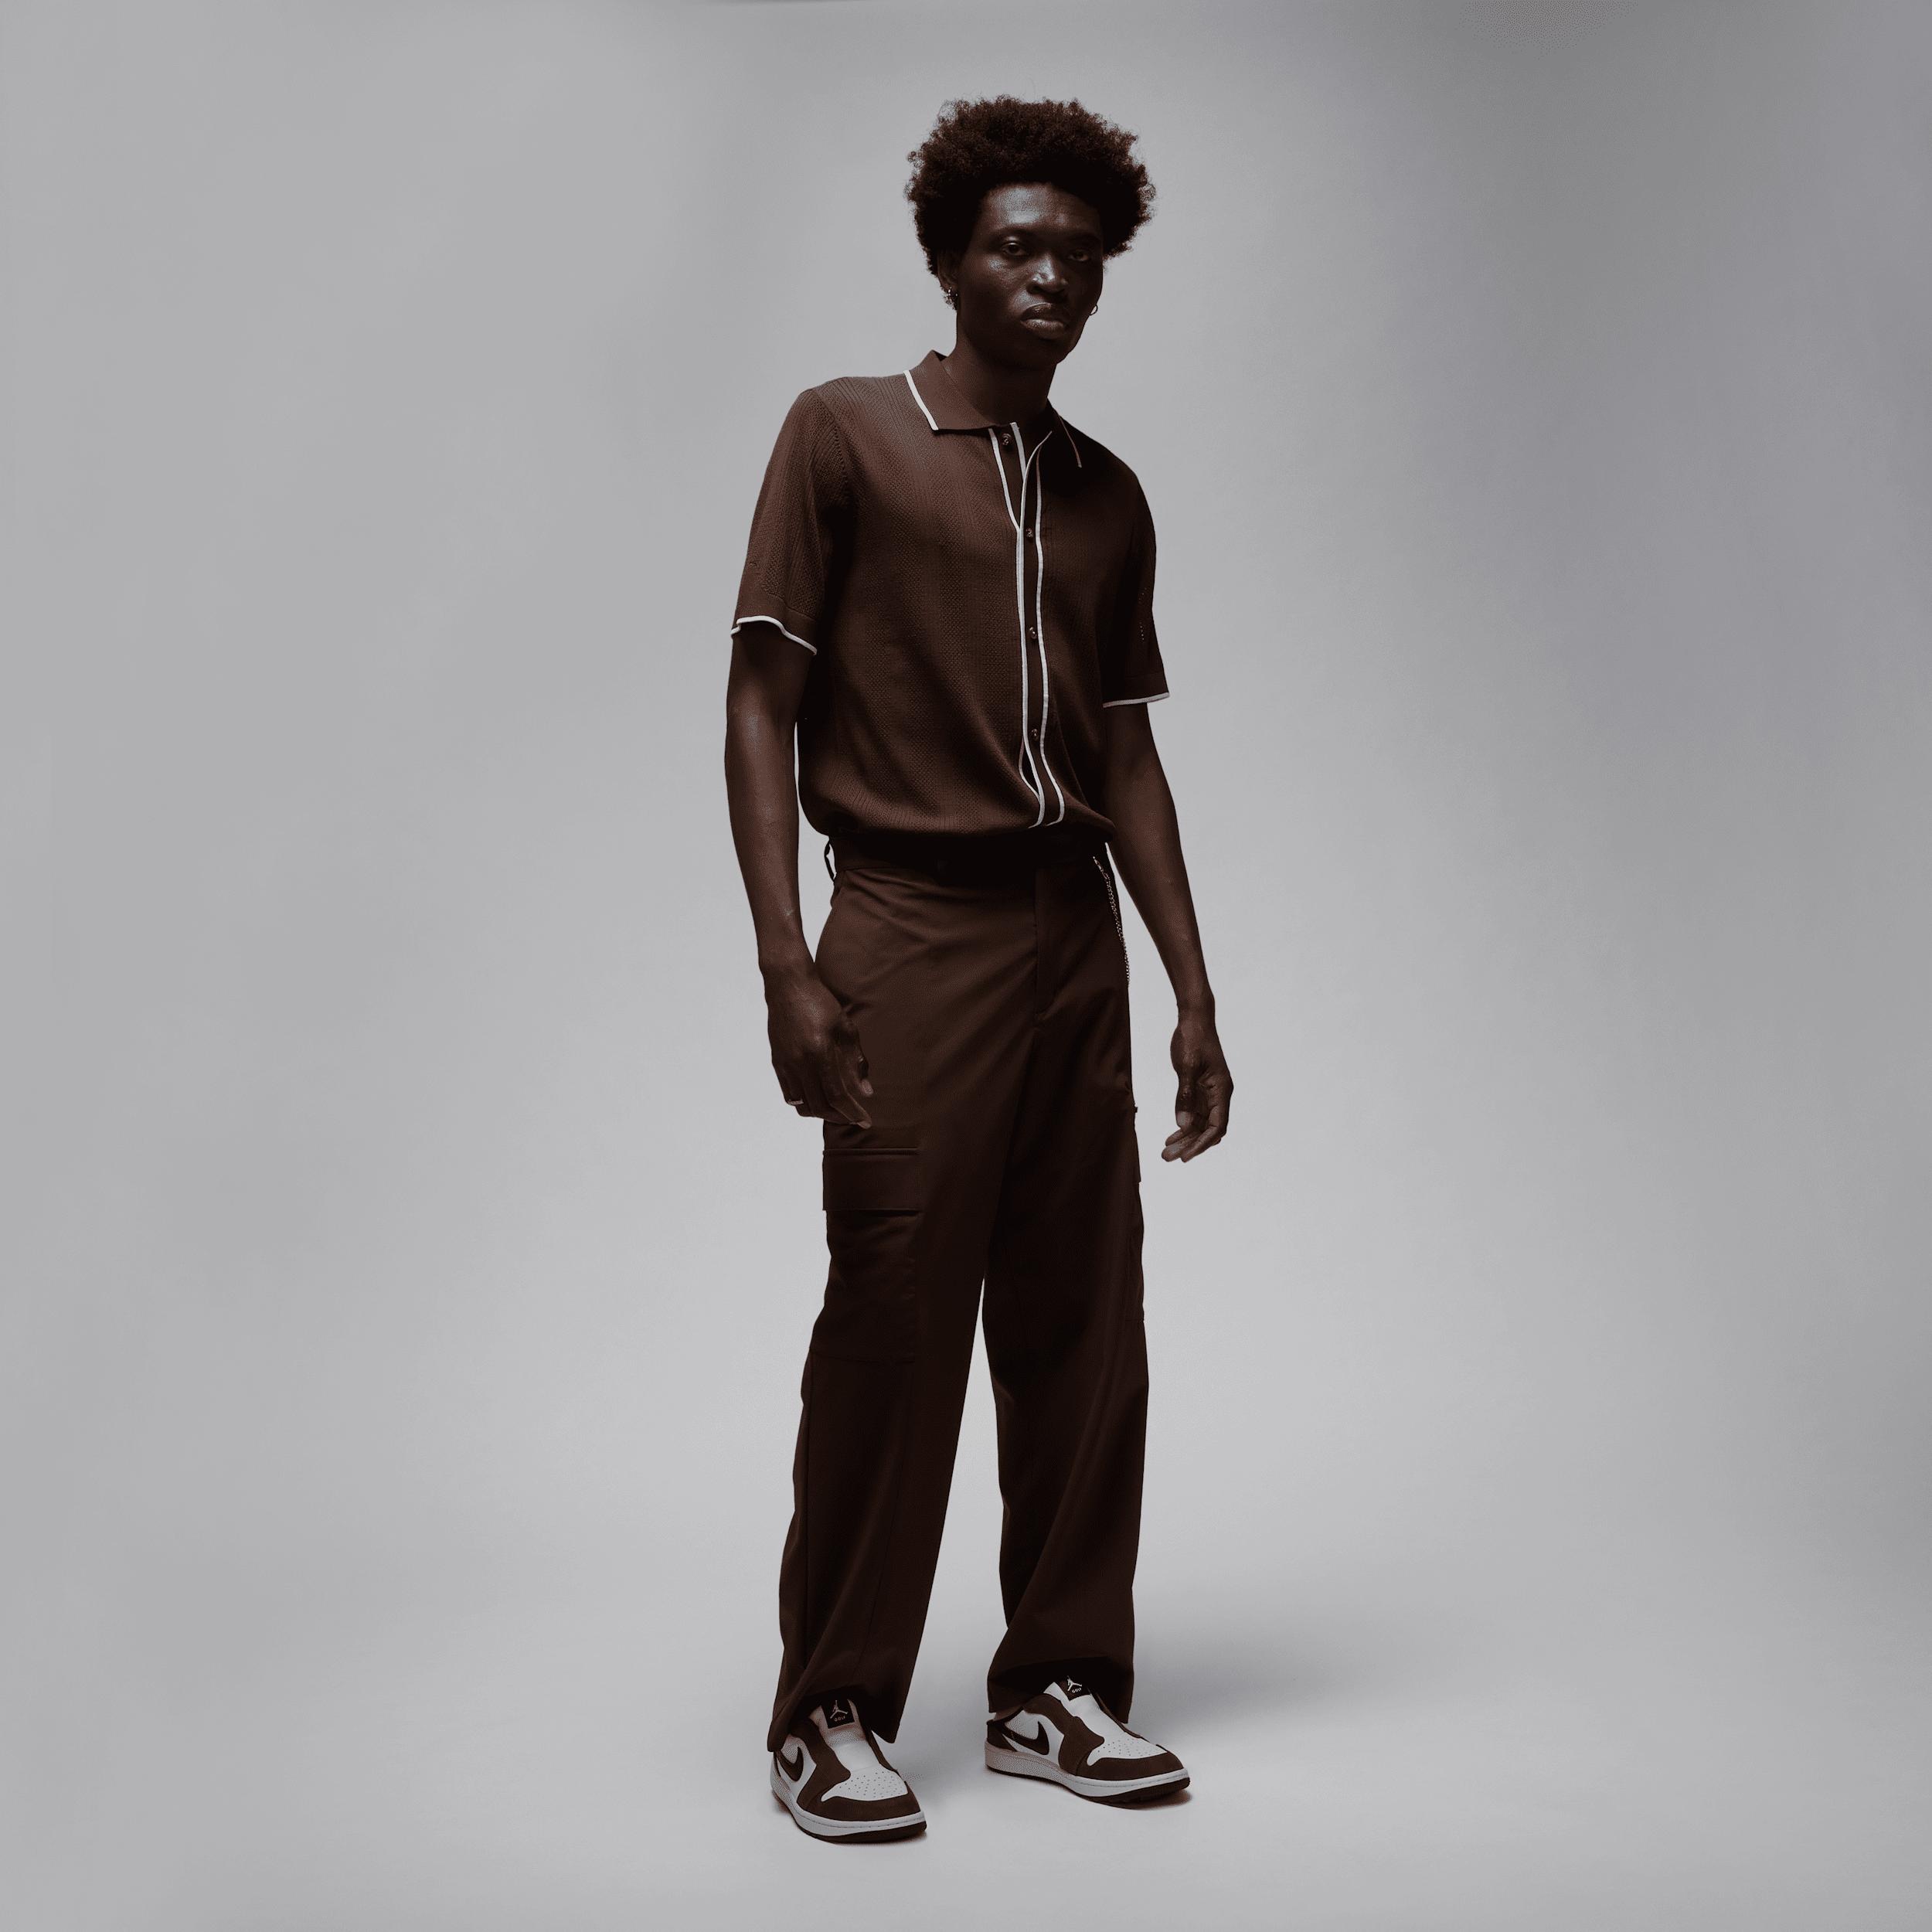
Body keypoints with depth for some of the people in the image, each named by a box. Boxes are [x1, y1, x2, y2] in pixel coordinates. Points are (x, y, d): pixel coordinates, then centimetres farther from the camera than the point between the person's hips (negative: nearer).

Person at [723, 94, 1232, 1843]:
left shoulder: (1111, 498, 16)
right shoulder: (845, 436, 2)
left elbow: (1129, 756, 16)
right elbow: (762, 707, -3)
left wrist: (1196, 997, 11)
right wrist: (788, 964, -13)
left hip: (1075, 941, 5)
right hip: (911, 929, -5)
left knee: (1083, 1332, 6)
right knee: (893, 1327, -4)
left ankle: (1058, 1685, 21)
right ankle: (832, 1714, 12)